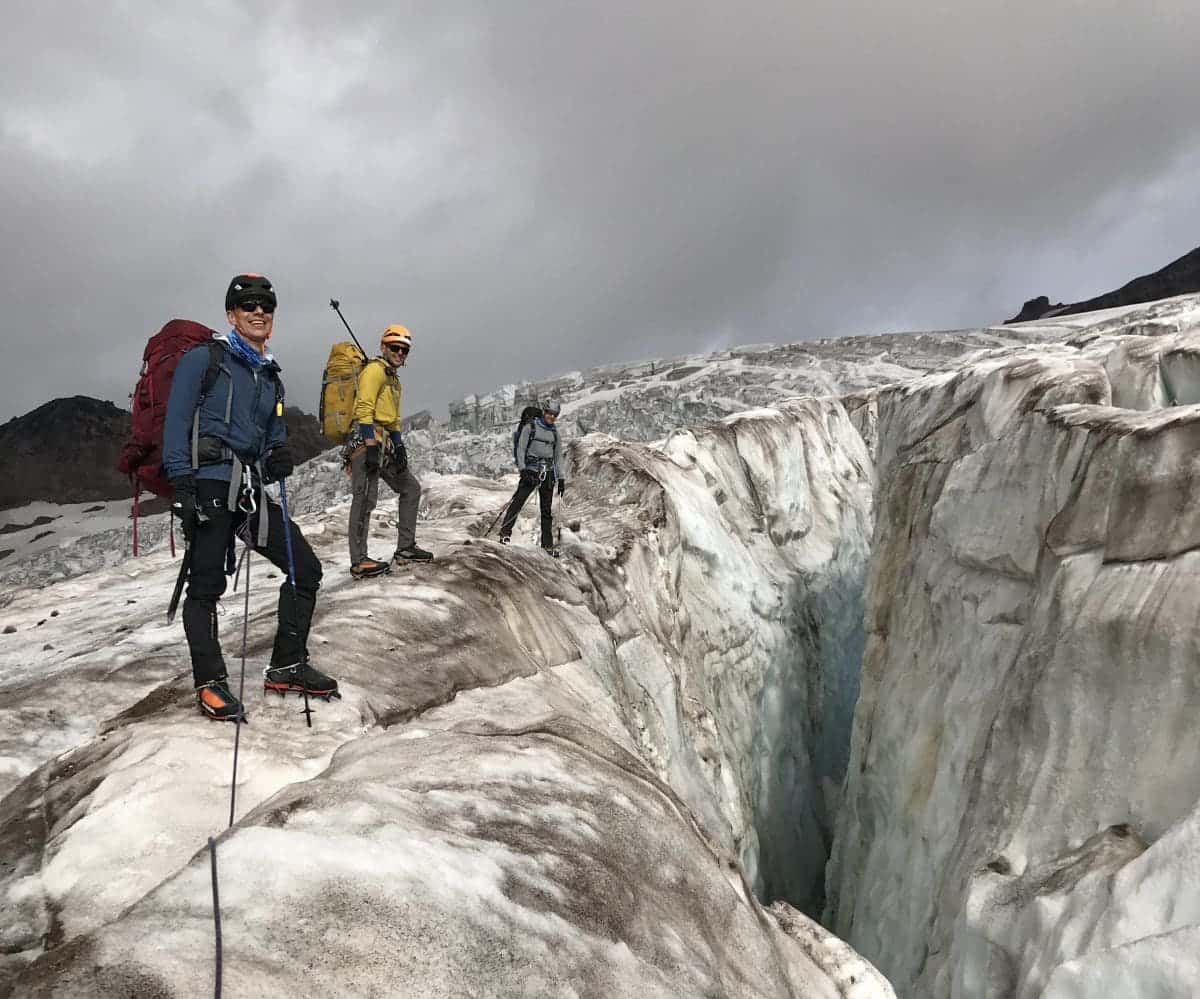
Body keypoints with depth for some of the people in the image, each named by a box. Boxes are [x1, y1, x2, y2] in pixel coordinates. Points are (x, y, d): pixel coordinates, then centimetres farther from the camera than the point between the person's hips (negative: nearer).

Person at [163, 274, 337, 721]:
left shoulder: (270, 377, 22)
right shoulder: (203, 359, 3)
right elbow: (176, 424, -5)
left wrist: (279, 459, 2)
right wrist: (182, 484, -15)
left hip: (252, 491, 7)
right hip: (209, 483, -7)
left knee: (306, 568, 4)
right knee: (207, 586, -6)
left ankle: (286, 667, 14)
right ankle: (210, 683, 7)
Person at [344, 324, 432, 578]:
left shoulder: (393, 378, 25)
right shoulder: (375, 370, -5)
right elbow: (364, 409, -15)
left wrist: (399, 446, 18)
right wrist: (371, 445, -22)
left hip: (384, 444, 10)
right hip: (367, 439, -10)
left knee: (410, 487, 13)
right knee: (365, 498, -14)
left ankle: (405, 547, 16)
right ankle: (358, 562, -17)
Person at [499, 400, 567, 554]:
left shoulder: (554, 432, 16)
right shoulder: (530, 427, 2)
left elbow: (558, 456, 19)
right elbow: (520, 449, -3)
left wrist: (561, 478, 13)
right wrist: (522, 470, -15)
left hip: (548, 473, 4)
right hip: (531, 470, -4)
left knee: (547, 509, 3)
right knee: (517, 501, -17)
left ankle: (548, 544, 7)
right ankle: (505, 533, -11)